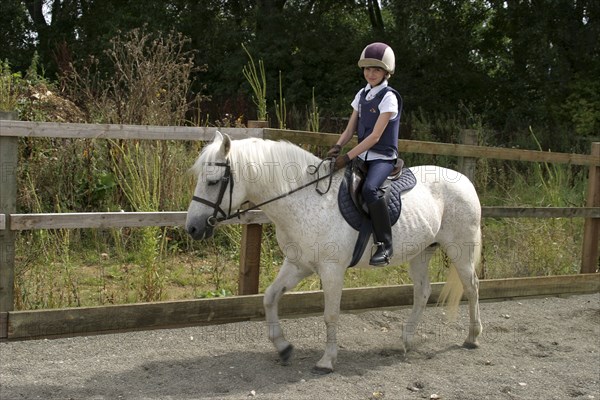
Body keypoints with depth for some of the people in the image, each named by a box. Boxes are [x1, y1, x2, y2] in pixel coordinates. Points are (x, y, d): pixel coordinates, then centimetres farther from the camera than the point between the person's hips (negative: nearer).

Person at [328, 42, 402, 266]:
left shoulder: (389, 98, -10)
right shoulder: (362, 95, 12)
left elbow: (375, 136, -18)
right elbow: (350, 129, 11)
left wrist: (348, 157, -24)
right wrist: (337, 147, -9)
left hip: (383, 157, -8)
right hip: (363, 156, 8)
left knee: (369, 188, -35)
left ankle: (385, 244, -26)